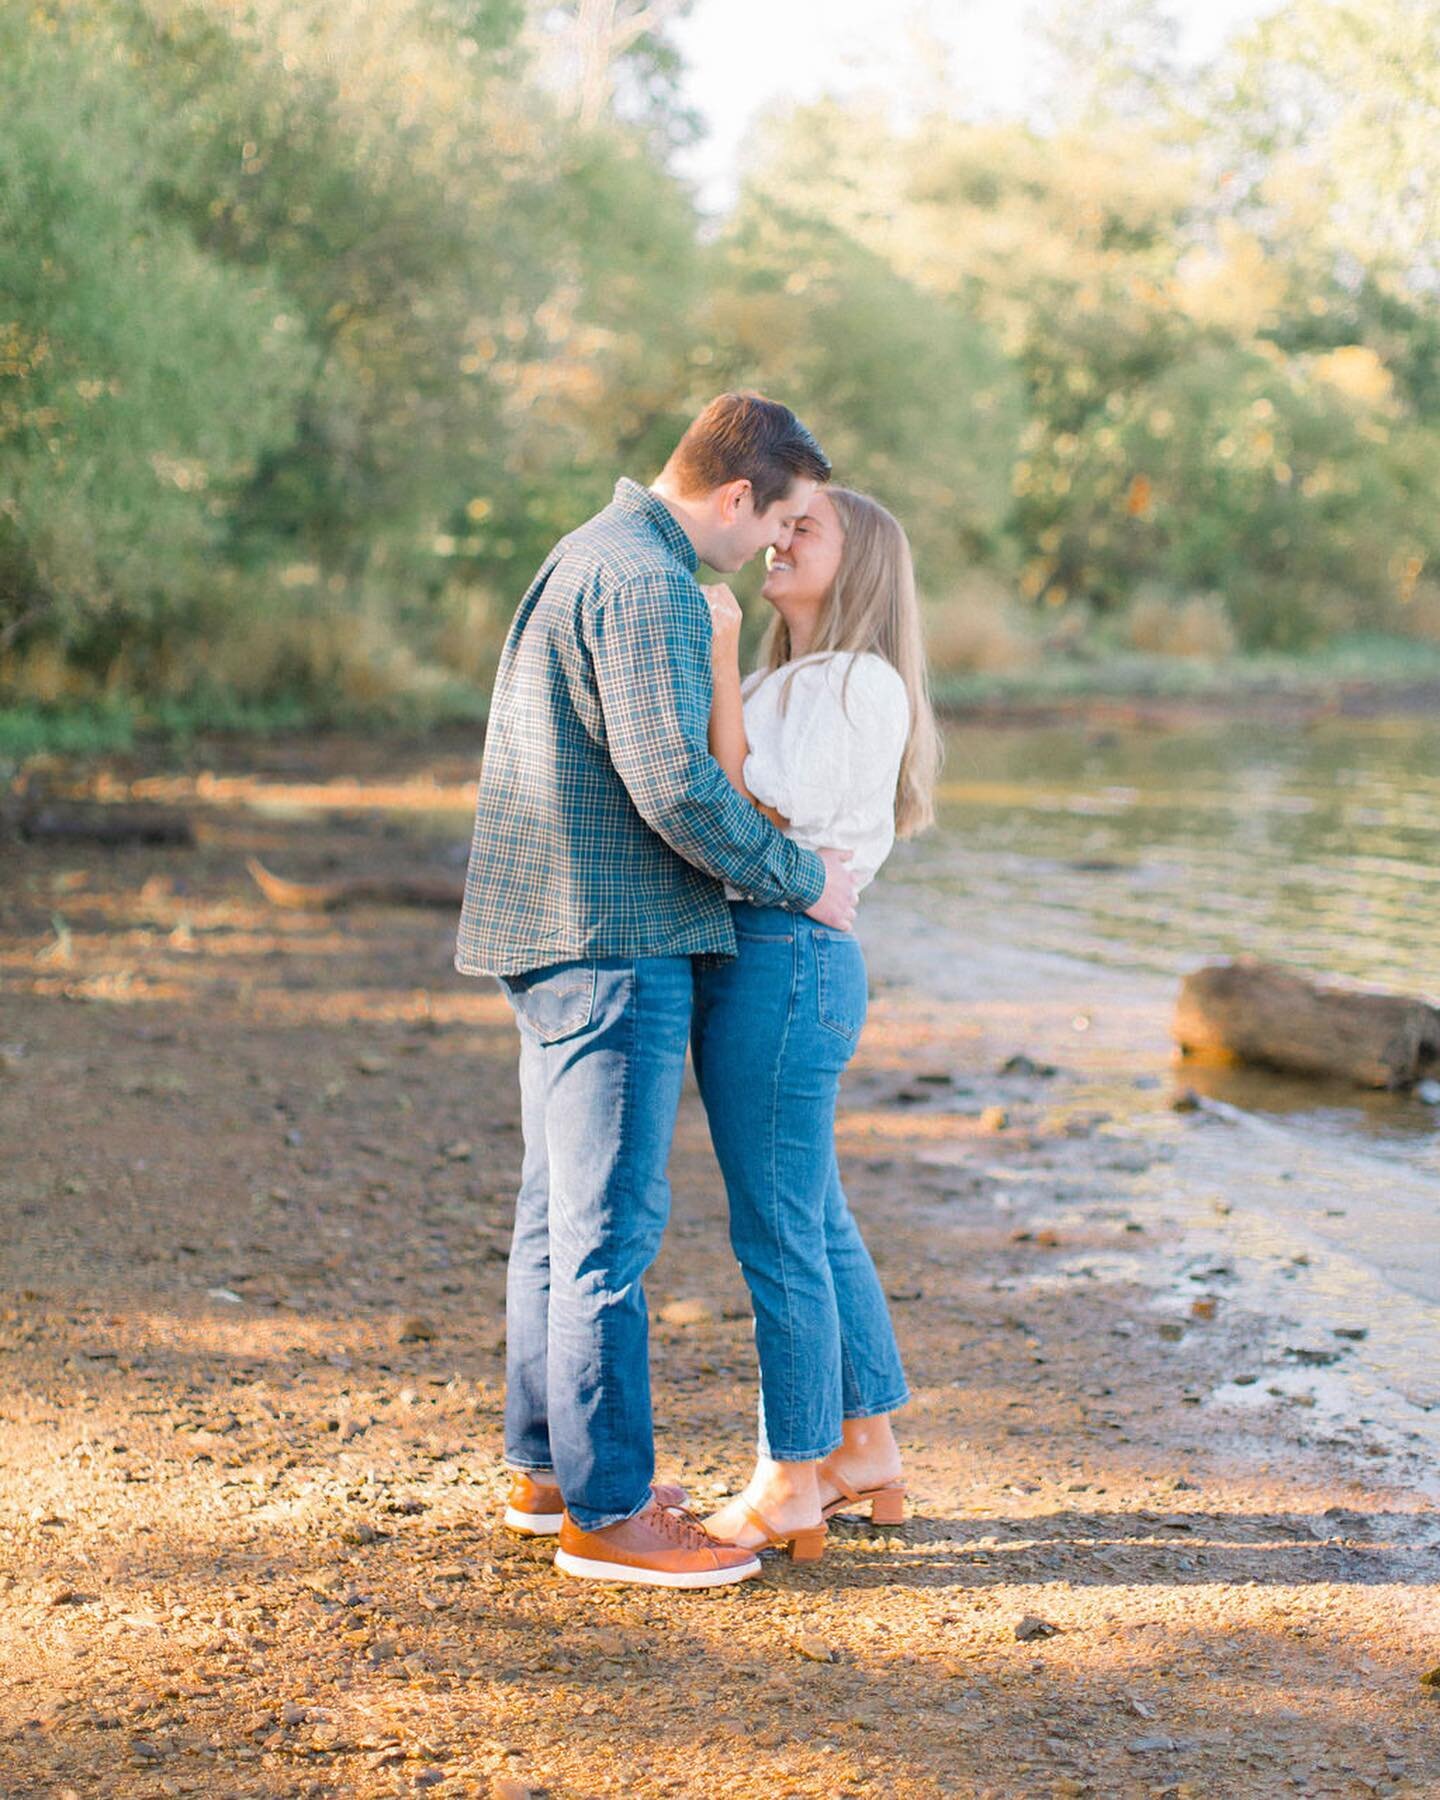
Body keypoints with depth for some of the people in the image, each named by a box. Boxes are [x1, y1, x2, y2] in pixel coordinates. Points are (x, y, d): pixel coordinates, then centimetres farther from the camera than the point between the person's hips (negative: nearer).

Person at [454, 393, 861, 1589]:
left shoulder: (592, 554, 17)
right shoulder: (647, 585, -16)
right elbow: (676, 783, -23)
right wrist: (802, 881, -10)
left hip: (560, 938, 11)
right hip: (613, 945, -11)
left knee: (562, 1208, 16)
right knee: (612, 1221, -6)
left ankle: (548, 1466, 26)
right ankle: (606, 1511, 1)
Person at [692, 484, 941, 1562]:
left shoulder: (860, 684, -10)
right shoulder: (781, 685, 18)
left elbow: (750, 815, -18)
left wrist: (721, 665, -18)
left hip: (786, 965, -10)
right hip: (741, 959, 10)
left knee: (779, 1233, -3)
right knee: (818, 1223, 16)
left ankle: (790, 1488, 7)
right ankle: (868, 1451, 27)